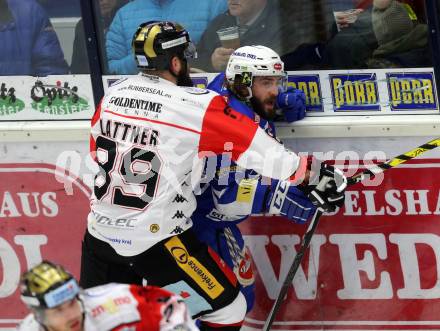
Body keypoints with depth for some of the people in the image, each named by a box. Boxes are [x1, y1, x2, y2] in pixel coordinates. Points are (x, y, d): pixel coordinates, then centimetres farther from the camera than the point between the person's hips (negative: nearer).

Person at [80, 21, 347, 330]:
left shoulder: (112, 94, 3)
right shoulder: (196, 106, -15)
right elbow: (258, 148, -10)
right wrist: (314, 177, -1)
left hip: (101, 232, 6)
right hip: (156, 238, -6)